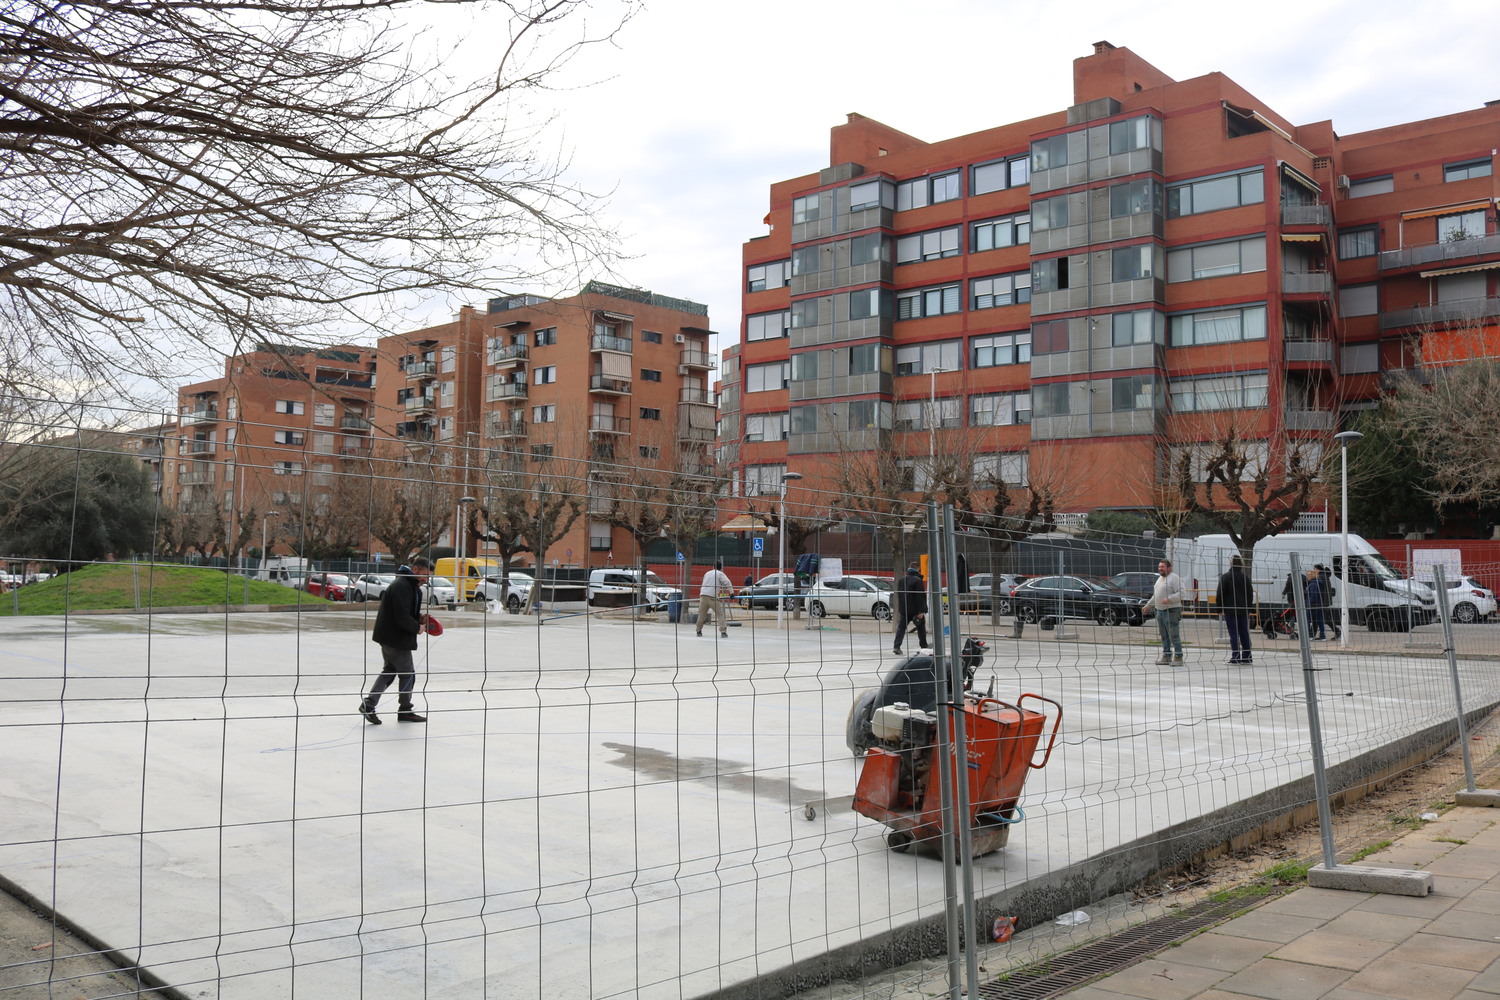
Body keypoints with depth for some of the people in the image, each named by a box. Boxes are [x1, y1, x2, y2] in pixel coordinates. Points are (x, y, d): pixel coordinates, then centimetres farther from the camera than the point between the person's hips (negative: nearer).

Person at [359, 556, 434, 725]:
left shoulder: (410, 586, 12)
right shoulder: (402, 586, -21)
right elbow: (402, 617, -26)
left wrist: (419, 617, 2)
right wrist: (417, 627, -13)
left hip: (389, 637, 10)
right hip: (396, 638, -10)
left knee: (389, 671, 16)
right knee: (408, 673, 2)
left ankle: (368, 704, 13)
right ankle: (405, 711, 14)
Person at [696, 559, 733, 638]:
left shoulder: (707, 573, 23)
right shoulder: (720, 573, 7)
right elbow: (727, 582, -7)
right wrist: (731, 592, -7)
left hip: (703, 595, 5)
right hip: (712, 596, -5)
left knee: (702, 614, 16)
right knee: (720, 614, 0)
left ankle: (699, 631, 24)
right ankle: (723, 632, -11)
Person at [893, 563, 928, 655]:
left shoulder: (901, 580, 10)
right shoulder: (917, 580, -12)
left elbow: (899, 595, 18)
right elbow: (920, 597, -16)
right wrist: (921, 611, -16)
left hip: (903, 609, 5)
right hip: (915, 609, -5)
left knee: (901, 627, 1)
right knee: (921, 627, 12)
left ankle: (896, 646, -13)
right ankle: (923, 645, 19)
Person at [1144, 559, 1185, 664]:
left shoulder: (1174, 578, -9)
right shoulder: (1160, 579, 18)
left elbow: (1181, 593, -18)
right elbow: (1155, 595, 28)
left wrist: (1169, 599, -28)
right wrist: (1148, 605, 28)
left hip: (1171, 611, -9)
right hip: (1160, 610, 9)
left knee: (1174, 635, -7)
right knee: (1164, 635, 12)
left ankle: (1178, 657, -3)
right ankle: (1166, 656, 19)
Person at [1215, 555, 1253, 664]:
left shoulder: (1225, 577, -8)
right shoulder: (1245, 578, 4)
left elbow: (1220, 594, -8)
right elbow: (1250, 595, 10)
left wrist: (1219, 608, 2)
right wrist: (1248, 608, 19)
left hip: (1230, 610, -4)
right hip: (1244, 610, 4)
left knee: (1234, 634, -3)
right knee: (1244, 633, 9)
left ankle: (1236, 657, -5)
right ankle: (1247, 656, 12)